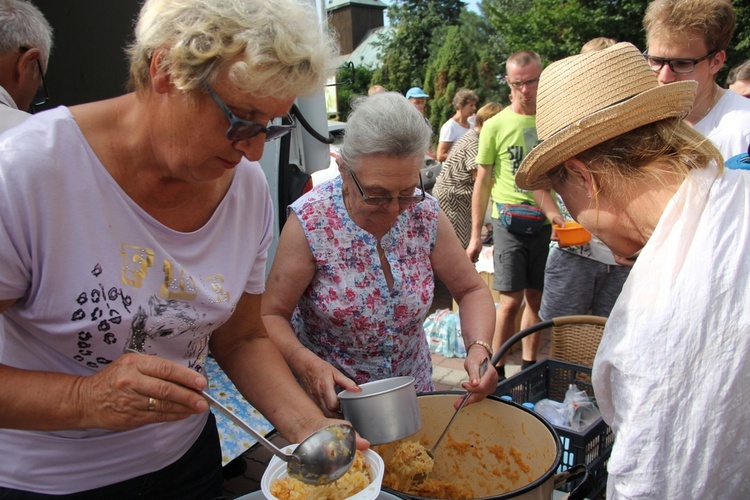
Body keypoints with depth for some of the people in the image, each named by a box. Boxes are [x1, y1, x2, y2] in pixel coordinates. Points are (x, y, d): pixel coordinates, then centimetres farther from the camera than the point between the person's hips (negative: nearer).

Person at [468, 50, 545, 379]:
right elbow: (483, 182, 1)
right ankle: (496, 371, 10)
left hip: (547, 221, 3)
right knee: (511, 301, -5)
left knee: (536, 297, 11)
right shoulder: (496, 126, -2)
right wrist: (476, 235, -2)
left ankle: (529, 366, 26)